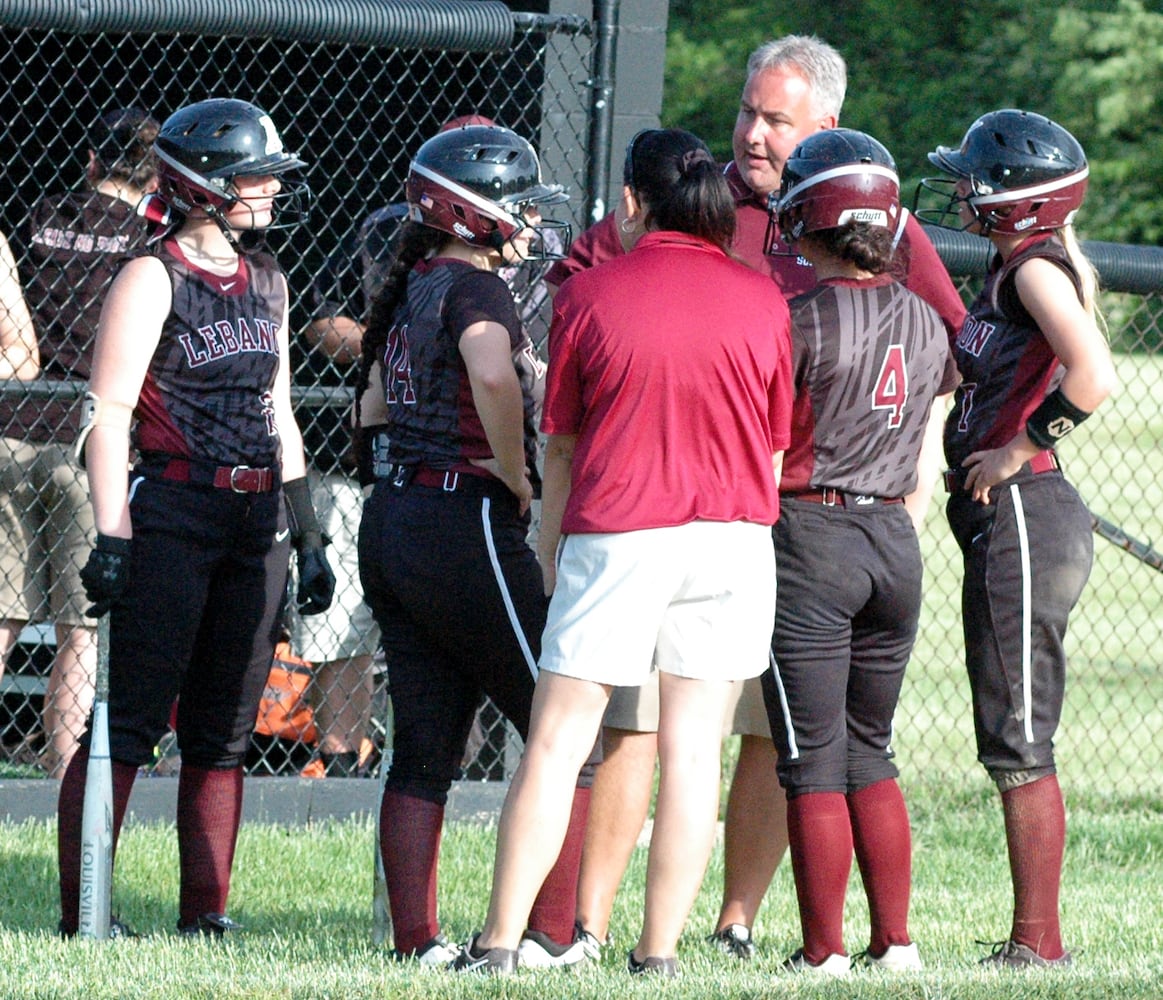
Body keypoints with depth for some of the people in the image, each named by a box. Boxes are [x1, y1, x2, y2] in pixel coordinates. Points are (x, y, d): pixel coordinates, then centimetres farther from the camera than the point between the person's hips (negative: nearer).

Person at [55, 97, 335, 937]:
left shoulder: (266, 282, 16)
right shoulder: (154, 279, -5)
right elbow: (108, 412, -10)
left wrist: (307, 534, 20)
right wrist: (112, 537, -16)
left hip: (256, 521, 7)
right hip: (172, 512, -7)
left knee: (223, 732, 8)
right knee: (132, 719, -7)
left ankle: (205, 911, 12)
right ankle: (81, 907, -6)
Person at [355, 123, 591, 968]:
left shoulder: (408, 292, 15)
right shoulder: (474, 289, -12)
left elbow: (374, 406, 24)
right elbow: (492, 374, -32)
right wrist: (517, 477, -20)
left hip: (391, 520, 9)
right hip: (467, 526, -9)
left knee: (424, 748, 10)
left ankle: (416, 936, 8)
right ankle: (549, 933, -4)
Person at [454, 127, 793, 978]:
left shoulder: (590, 295, -1)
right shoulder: (763, 302, 5)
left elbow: (559, 439, 7)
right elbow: (777, 444, 11)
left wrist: (551, 548, 19)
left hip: (614, 534, -2)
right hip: (732, 532, 2)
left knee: (557, 743, 2)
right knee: (692, 746, 4)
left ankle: (501, 941, -1)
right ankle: (660, 951, 3)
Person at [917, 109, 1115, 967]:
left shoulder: (1037, 269, -13)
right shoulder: (1014, 268, 16)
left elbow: (1092, 375, -27)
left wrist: (1019, 449, -18)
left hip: (1023, 513, -10)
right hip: (1005, 522, 10)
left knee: (1019, 740, -7)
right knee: (1012, 740, 11)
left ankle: (1037, 940, -4)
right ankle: (1034, 937, 15)